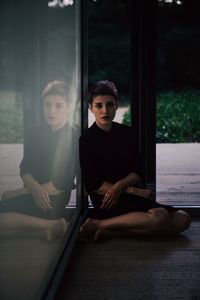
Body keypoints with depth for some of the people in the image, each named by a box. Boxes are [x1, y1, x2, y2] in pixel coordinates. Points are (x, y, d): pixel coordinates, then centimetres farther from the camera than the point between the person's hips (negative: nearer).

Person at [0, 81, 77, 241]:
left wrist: (17, 193, -12)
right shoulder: (37, 133, 8)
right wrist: (35, 188, -20)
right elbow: (25, 169, 5)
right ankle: (51, 225, -8)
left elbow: (61, 184, -15)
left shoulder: (74, 138, -11)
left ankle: (51, 225, -13)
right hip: (35, 195, 8)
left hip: (57, 200, -8)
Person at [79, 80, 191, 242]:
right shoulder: (86, 141, -4)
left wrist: (120, 186, -14)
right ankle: (97, 224, -19)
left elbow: (137, 172, 8)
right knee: (159, 216, -30)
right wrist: (133, 191, -13)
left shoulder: (125, 132, 12)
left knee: (182, 219, -13)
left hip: (132, 197, 7)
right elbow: (94, 185, -10)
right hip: (106, 200, -7)